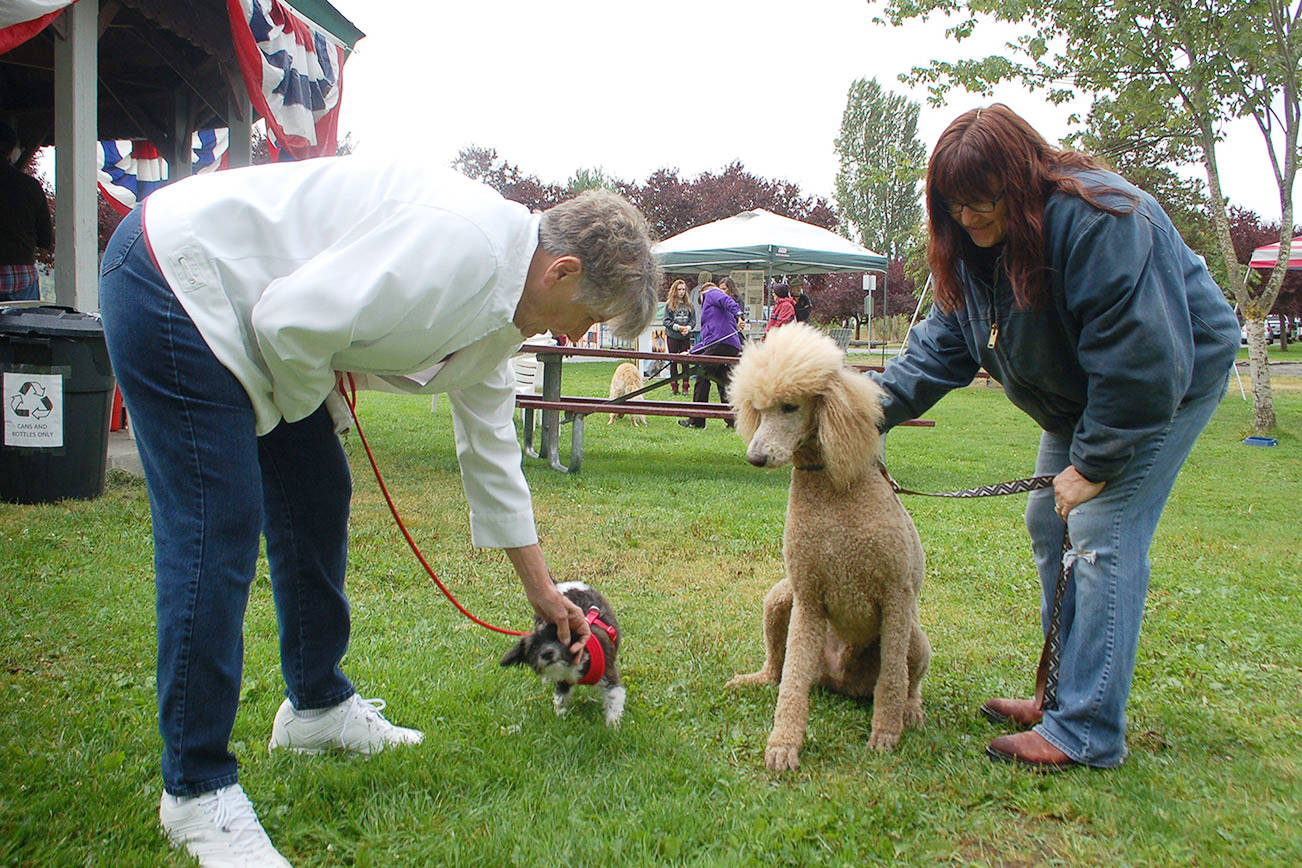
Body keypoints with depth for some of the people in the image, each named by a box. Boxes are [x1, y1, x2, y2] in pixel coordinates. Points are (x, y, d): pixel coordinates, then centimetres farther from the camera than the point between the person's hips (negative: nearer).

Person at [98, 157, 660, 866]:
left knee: (316, 498, 13)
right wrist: (310, 401, -6)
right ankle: (195, 789, 2)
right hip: (173, 276, -10)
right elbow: (292, 321, -30)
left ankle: (317, 706, 30)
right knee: (217, 532, -11)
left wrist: (542, 591, 22)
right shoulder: (460, 246, -26)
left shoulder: (501, 310, 6)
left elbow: (490, 454, 15)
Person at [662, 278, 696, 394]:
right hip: (672, 337, -1)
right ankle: (674, 386, 10)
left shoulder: (689, 304, 6)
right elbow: (666, 321, -3)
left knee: (685, 361, 2)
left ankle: (685, 387, 7)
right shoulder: (669, 304, 0)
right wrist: (677, 327, -14)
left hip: (685, 337, 2)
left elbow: (693, 320, 7)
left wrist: (688, 328, -11)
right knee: (673, 362, 4)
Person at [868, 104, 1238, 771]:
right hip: (1082, 393, 9)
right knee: (1049, 525, 8)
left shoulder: (1096, 218, -31)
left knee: (1101, 533, -16)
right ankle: (1064, 694, 21)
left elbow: (1142, 354, -32)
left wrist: (1094, 463, -26)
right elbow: (939, 348, -4)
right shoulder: (973, 247, -5)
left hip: (1171, 381, -9)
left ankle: (1088, 731, -11)